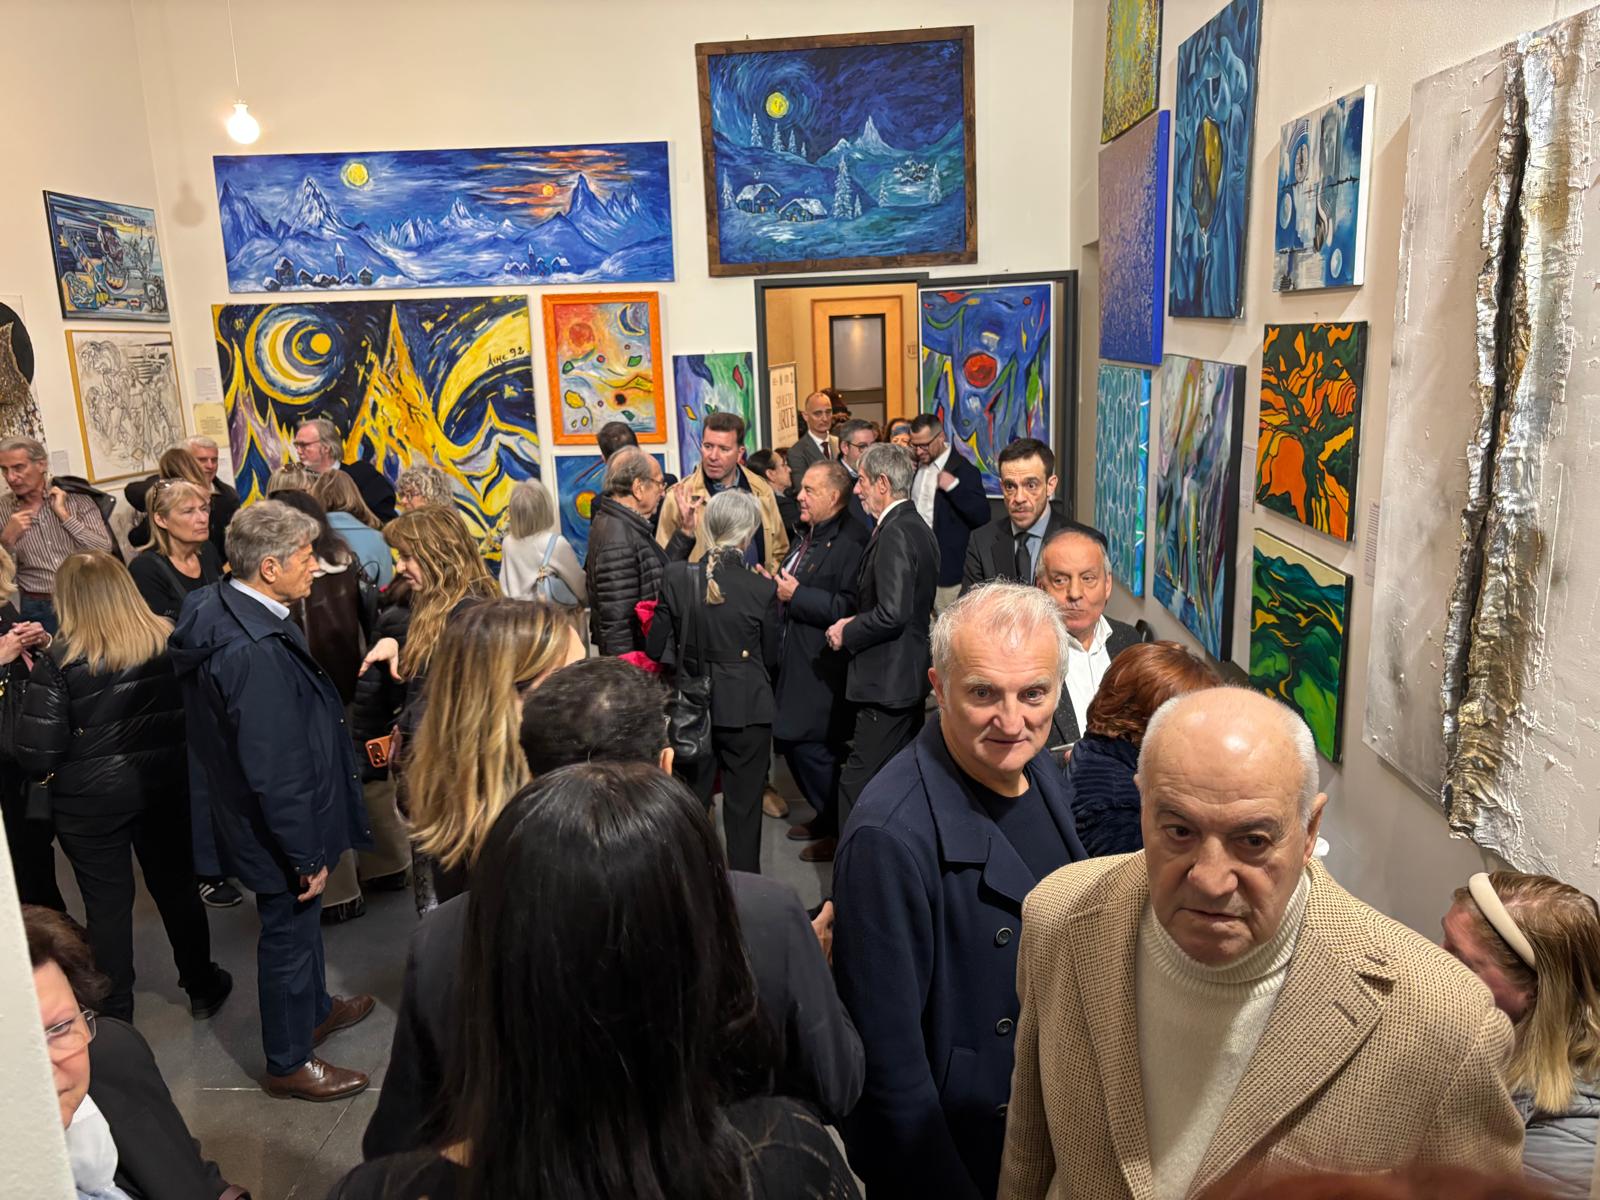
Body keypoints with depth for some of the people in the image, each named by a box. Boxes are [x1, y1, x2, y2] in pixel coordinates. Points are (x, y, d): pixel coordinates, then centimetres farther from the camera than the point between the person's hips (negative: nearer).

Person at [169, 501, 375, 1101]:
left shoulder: (222, 608, -2)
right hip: (281, 827, -10)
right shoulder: (255, 651, -34)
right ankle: (288, 1063, 31)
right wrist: (306, 855, -20)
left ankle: (315, 1008, 51)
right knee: (289, 932, 10)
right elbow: (275, 771, -30)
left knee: (302, 919, 28)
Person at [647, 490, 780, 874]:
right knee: (744, 806, 11)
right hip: (746, 709, -2)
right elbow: (771, 658, -3)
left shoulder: (676, 578, -10)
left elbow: (656, 648, -4)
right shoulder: (762, 589, -14)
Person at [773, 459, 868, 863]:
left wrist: (796, 596, -21)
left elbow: (848, 607, -27)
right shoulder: (810, 536, 13)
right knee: (790, 740, 17)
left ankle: (841, 831, 16)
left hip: (823, 669, -10)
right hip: (797, 661, 10)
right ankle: (826, 817, 35)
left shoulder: (852, 541, -19)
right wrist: (778, 587, 6)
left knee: (812, 748, -3)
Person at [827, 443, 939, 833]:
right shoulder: (917, 528, 14)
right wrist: (856, 621, 11)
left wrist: (847, 633, -11)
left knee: (857, 784, -6)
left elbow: (892, 613, -26)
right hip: (910, 673, 11)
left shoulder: (894, 534, -18)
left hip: (887, 681, -11)